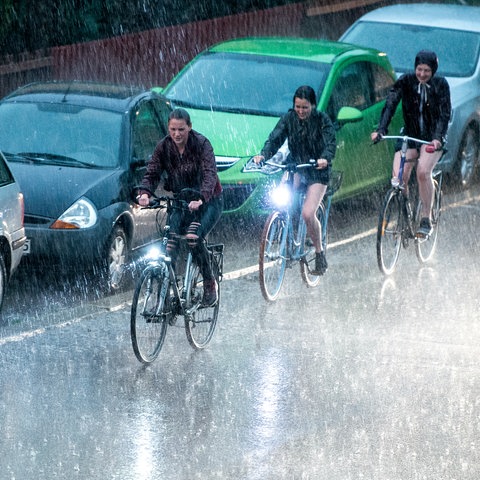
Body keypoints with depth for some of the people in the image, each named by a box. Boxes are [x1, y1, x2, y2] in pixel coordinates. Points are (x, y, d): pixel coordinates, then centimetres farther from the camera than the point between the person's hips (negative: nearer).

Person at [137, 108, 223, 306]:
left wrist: (200, 198, -49)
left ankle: (210, 284, -8)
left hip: (208, 201, -4)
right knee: (170, 242, -16)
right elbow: (152, 173, -9)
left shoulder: (201, 144, -19)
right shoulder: (164, 147, -6)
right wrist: (144, 192, -32)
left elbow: (210, 174, -30)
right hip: (180, 202, 4)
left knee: (193, 236, -27)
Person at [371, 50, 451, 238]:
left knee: (423, 171, -29)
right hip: (409, 137, 2)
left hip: (432, 138, -2)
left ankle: (426, 220, -19)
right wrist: (380, 130, -29)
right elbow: (390, 105, -14)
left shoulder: (440, 85, -7)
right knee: (398, 178, -19)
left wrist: (438, 138, -32)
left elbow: (445, 114, -15)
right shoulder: (405, 82, -4)